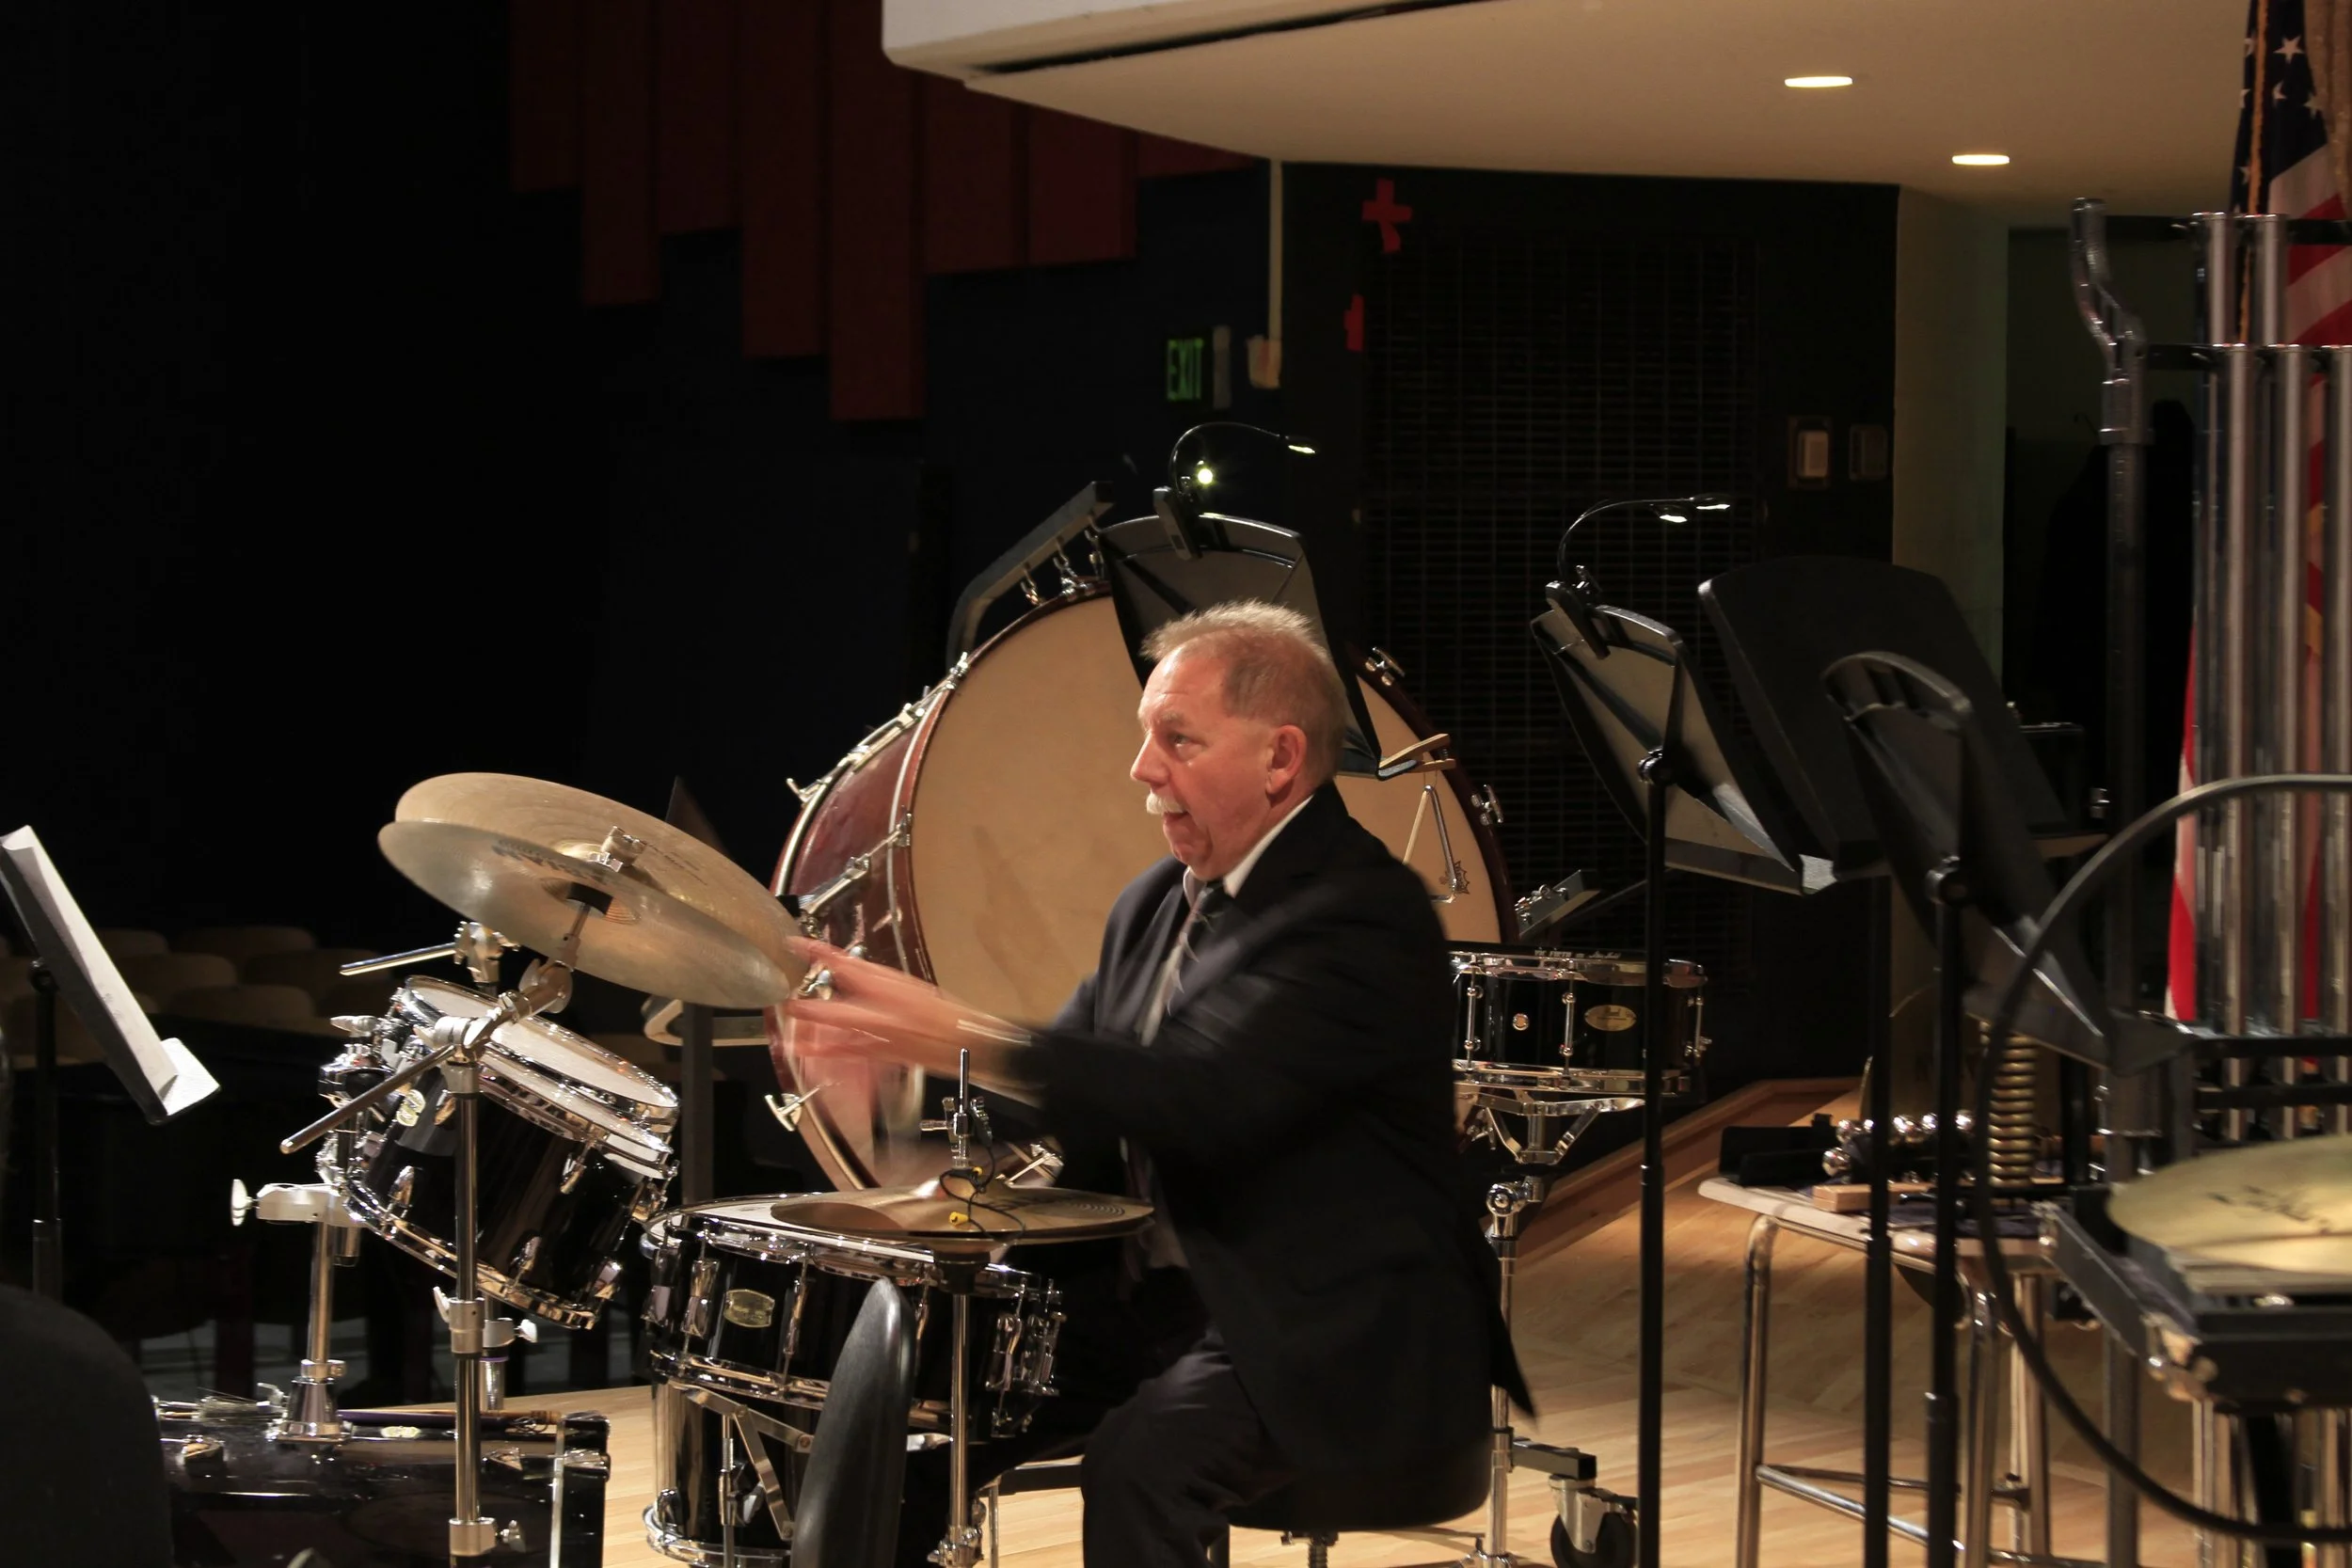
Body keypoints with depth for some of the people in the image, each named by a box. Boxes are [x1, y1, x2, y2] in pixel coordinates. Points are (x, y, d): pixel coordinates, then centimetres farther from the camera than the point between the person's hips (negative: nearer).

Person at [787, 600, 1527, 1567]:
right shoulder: (1158, 906, 13)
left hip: (1343, 1343, -9)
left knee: (1143, 1457, -32)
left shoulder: (1361, 914, -17)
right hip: (1175, 1296, 9)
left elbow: (1208, 1096, -30)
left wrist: (962, 1042, -37)